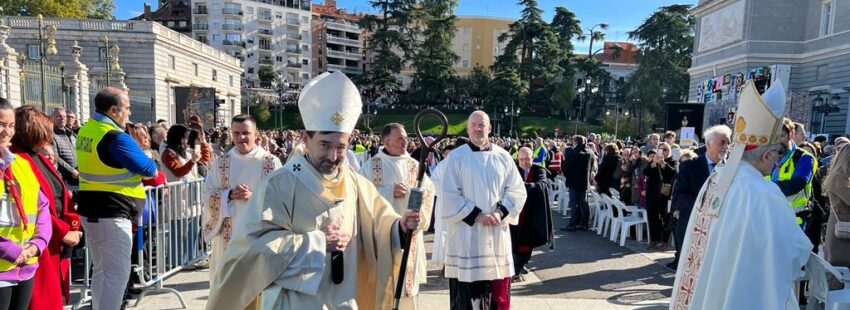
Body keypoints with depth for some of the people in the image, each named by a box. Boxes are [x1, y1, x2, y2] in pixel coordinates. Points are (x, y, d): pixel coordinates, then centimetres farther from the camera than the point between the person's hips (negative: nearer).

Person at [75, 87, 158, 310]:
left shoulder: (85, 130, 9)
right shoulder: (116, 137, -19)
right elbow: (149, 169, -12)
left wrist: (129, 171, 3)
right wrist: (152, 169, 10)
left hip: (90, 209, 9)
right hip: (112, 211, -9)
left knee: (100, 269, 19)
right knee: (118, 273, -5)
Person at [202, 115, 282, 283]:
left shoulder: (271, 162, -2)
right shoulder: (220, 162, 6)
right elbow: (208, 195, 4)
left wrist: (253, 196, -18)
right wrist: (230, 194, -13)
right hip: (229, 234, 2)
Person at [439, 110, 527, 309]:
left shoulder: (503, 156, 6)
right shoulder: (456, 157, -2)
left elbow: (517, 190, 5)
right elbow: (448, 195, -7)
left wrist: (500, 213, -10)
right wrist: (476, 215, -13)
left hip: (497, 231, 3)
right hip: (466, 233, -3)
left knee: (498, 291, 8)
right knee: (467, 291, 2)